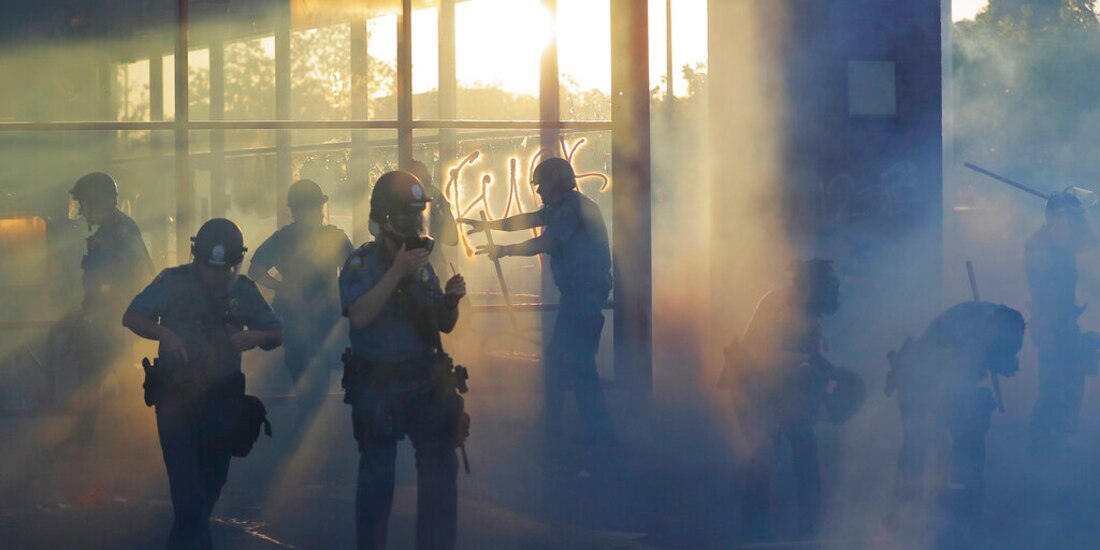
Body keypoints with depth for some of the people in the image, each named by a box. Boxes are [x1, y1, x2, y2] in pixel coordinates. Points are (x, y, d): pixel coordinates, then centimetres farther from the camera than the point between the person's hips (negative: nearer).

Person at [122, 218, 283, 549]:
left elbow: (277, 335, 5)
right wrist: (164, 333, -34)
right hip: (176, 398, -4)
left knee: (212, 484, 13)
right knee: (188, 488, -12)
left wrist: (255, 337, -18)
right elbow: (131, 318, -15)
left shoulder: (242, 290, 3)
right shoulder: (174, 282, -7)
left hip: (221, 400, 4)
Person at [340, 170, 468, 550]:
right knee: (377, 476, 2)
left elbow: (444, 326, 15)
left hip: (426, 383, 5)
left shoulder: (422, 264, 12)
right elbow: (360, 316, -22)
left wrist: (452, 300, -6)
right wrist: (397, 272, -26)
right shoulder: (361, 265, -5)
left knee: (441, 468, 2)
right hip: (378, 387, -5)